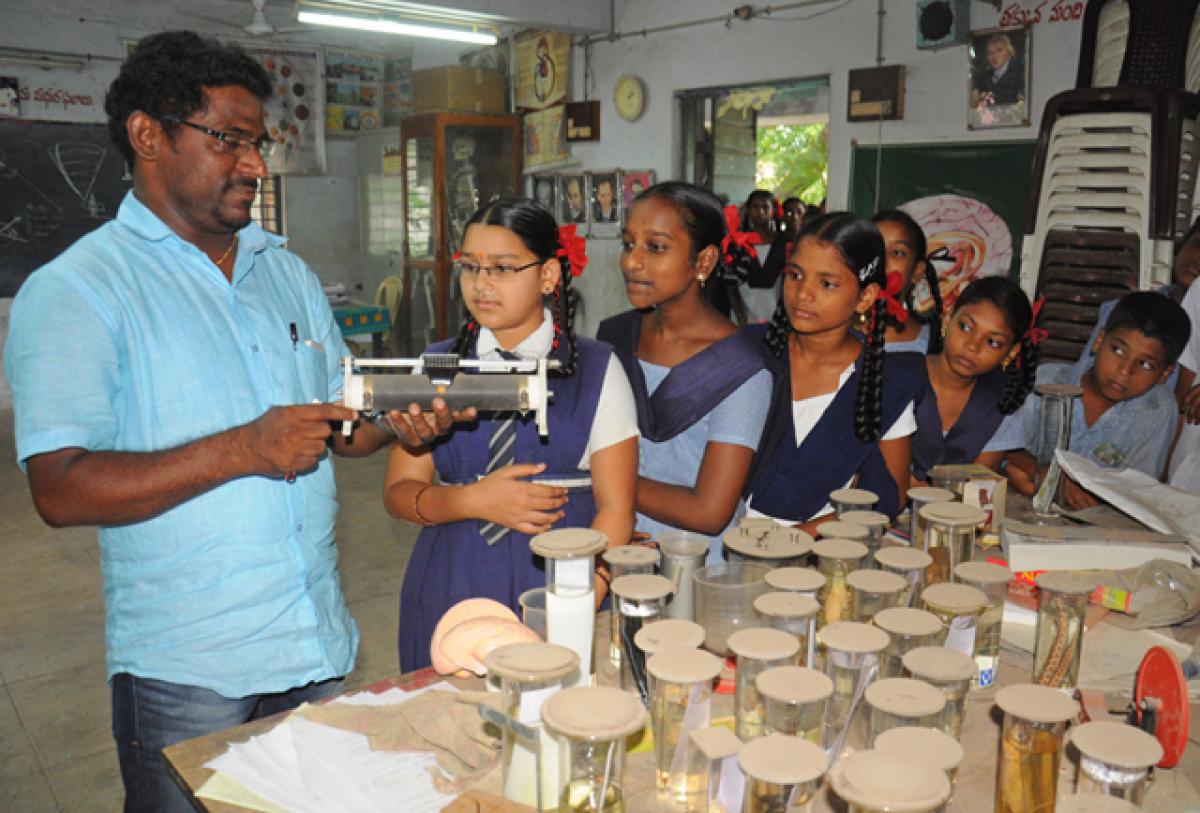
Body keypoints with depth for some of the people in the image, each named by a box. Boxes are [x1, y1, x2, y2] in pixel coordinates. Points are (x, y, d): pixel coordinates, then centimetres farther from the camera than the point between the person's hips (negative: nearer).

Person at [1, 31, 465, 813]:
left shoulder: (288, 271, 10)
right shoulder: (76, 290, -10)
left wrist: (395, 420, -10)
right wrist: (245, 449, -25)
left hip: (319, 641, 6)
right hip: (185, 669, -5)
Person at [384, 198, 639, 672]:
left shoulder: (597, 370, 0)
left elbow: (615, 509, -4)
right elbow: (399, 491, 6)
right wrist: (473, 501, -13)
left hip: (558, 587, -2)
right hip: (450, 592, 2)